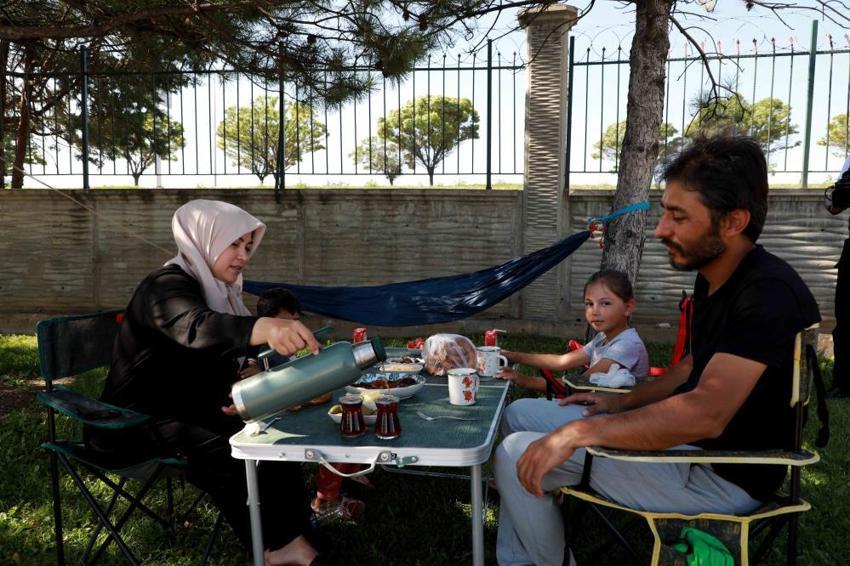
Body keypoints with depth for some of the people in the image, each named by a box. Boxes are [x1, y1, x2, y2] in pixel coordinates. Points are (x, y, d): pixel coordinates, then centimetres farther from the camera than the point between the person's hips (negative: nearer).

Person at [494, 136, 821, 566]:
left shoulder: (770, 294, -24)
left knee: (517, 455, -15)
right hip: (684, 437, 10)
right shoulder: (712, 277, 6)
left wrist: (579, 431, -33)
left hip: (723, 477, -10)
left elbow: (706, 413, -34)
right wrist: (621, 402, 9)